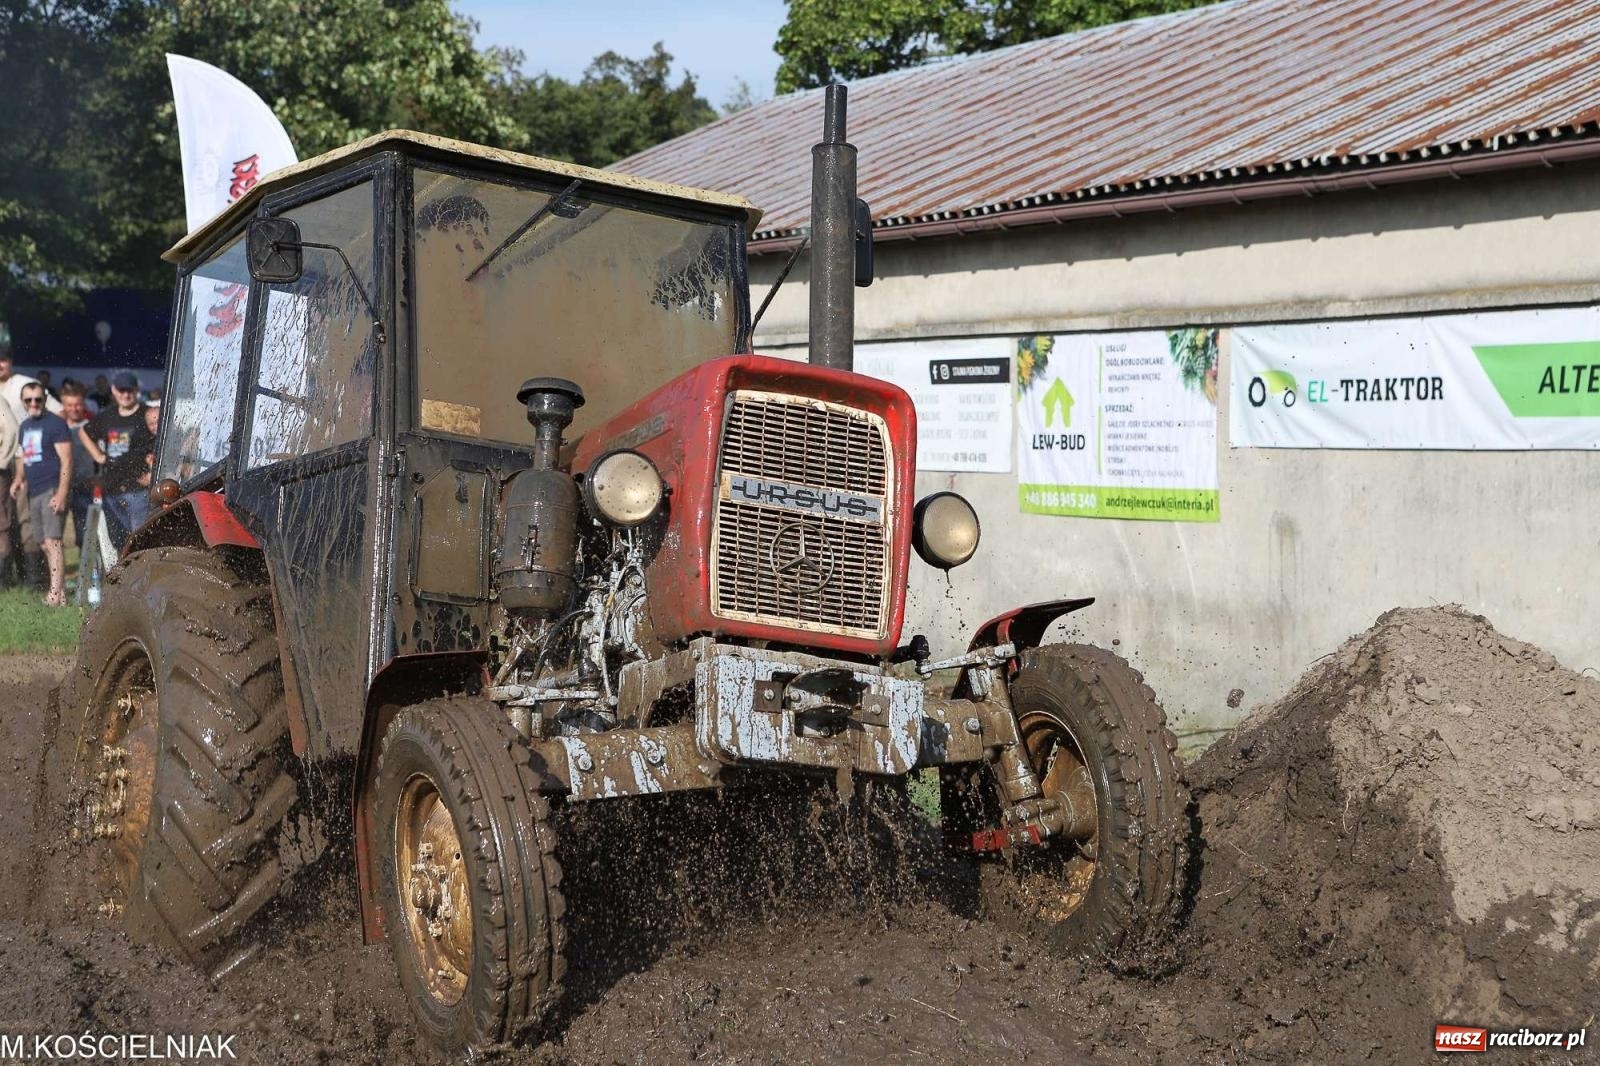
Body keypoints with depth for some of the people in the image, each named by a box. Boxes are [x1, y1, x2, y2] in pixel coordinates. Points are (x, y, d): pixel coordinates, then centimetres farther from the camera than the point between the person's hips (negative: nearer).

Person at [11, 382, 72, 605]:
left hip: (52, 490, -8)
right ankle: (60, 589, 15)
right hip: (33, 492, 8)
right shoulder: (25, 426, 17)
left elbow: (66, 461, -12)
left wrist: (61, 494, -19)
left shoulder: (55, 423, -7)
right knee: (44, 544, 9)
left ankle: (56, 595, -16)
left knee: (52, 542, -14)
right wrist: (18, 479, 9)